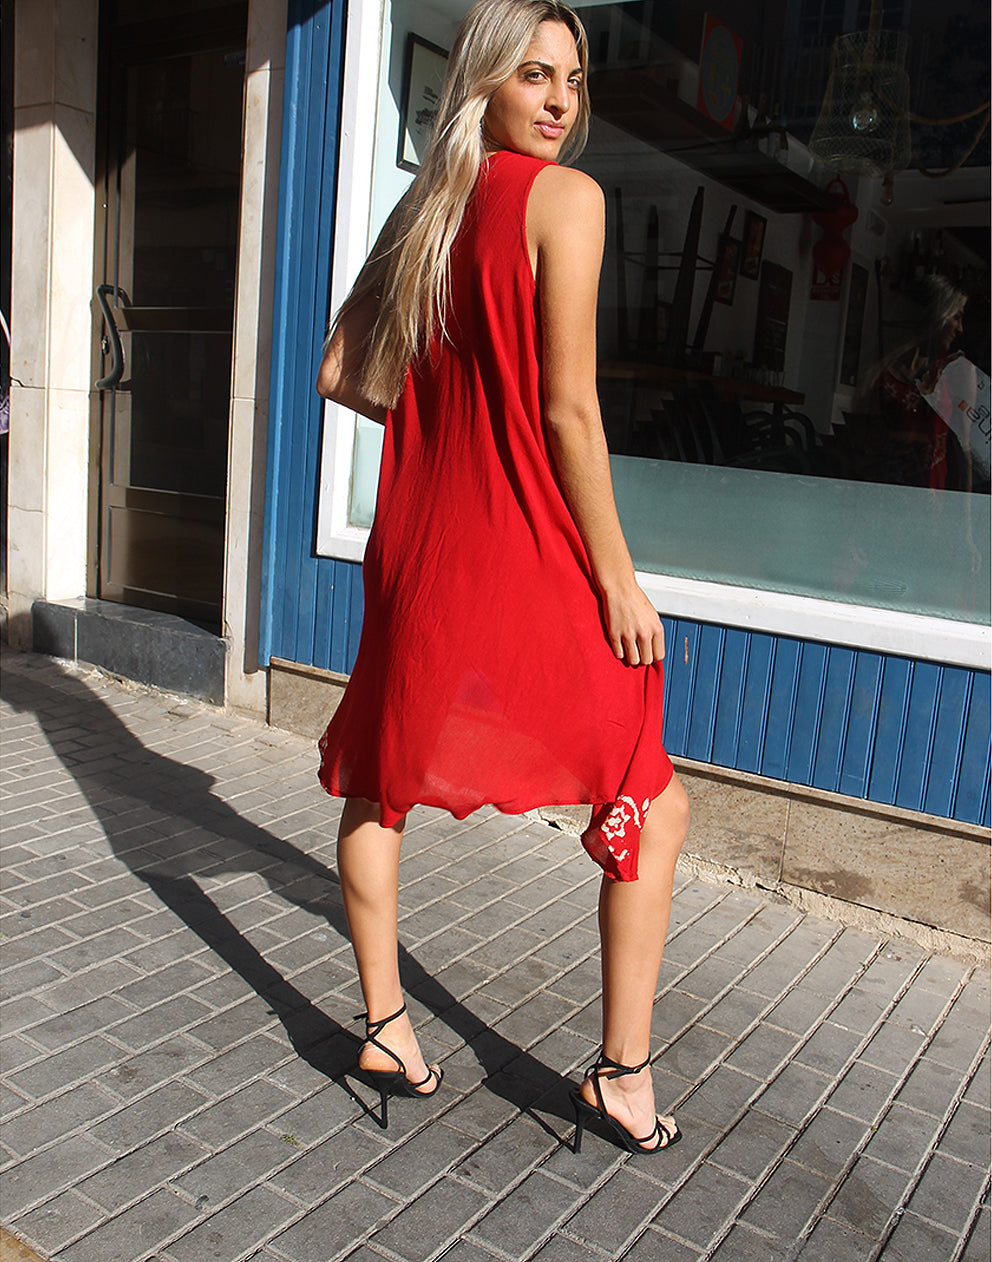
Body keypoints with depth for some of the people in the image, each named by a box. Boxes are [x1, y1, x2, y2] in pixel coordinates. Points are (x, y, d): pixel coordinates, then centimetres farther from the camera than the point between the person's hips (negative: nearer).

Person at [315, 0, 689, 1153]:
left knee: (380, 780, 19)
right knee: (653, 806, 8)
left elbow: (339, 374, 15)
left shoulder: (420, 210, 12)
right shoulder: (564, 197, -7)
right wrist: (619, 578, -11)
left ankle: (383, 1026, 28)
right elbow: (567, 408, -15)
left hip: (419, 539, 7)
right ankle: (621, 1071, 13)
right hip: (528, 551, -7)